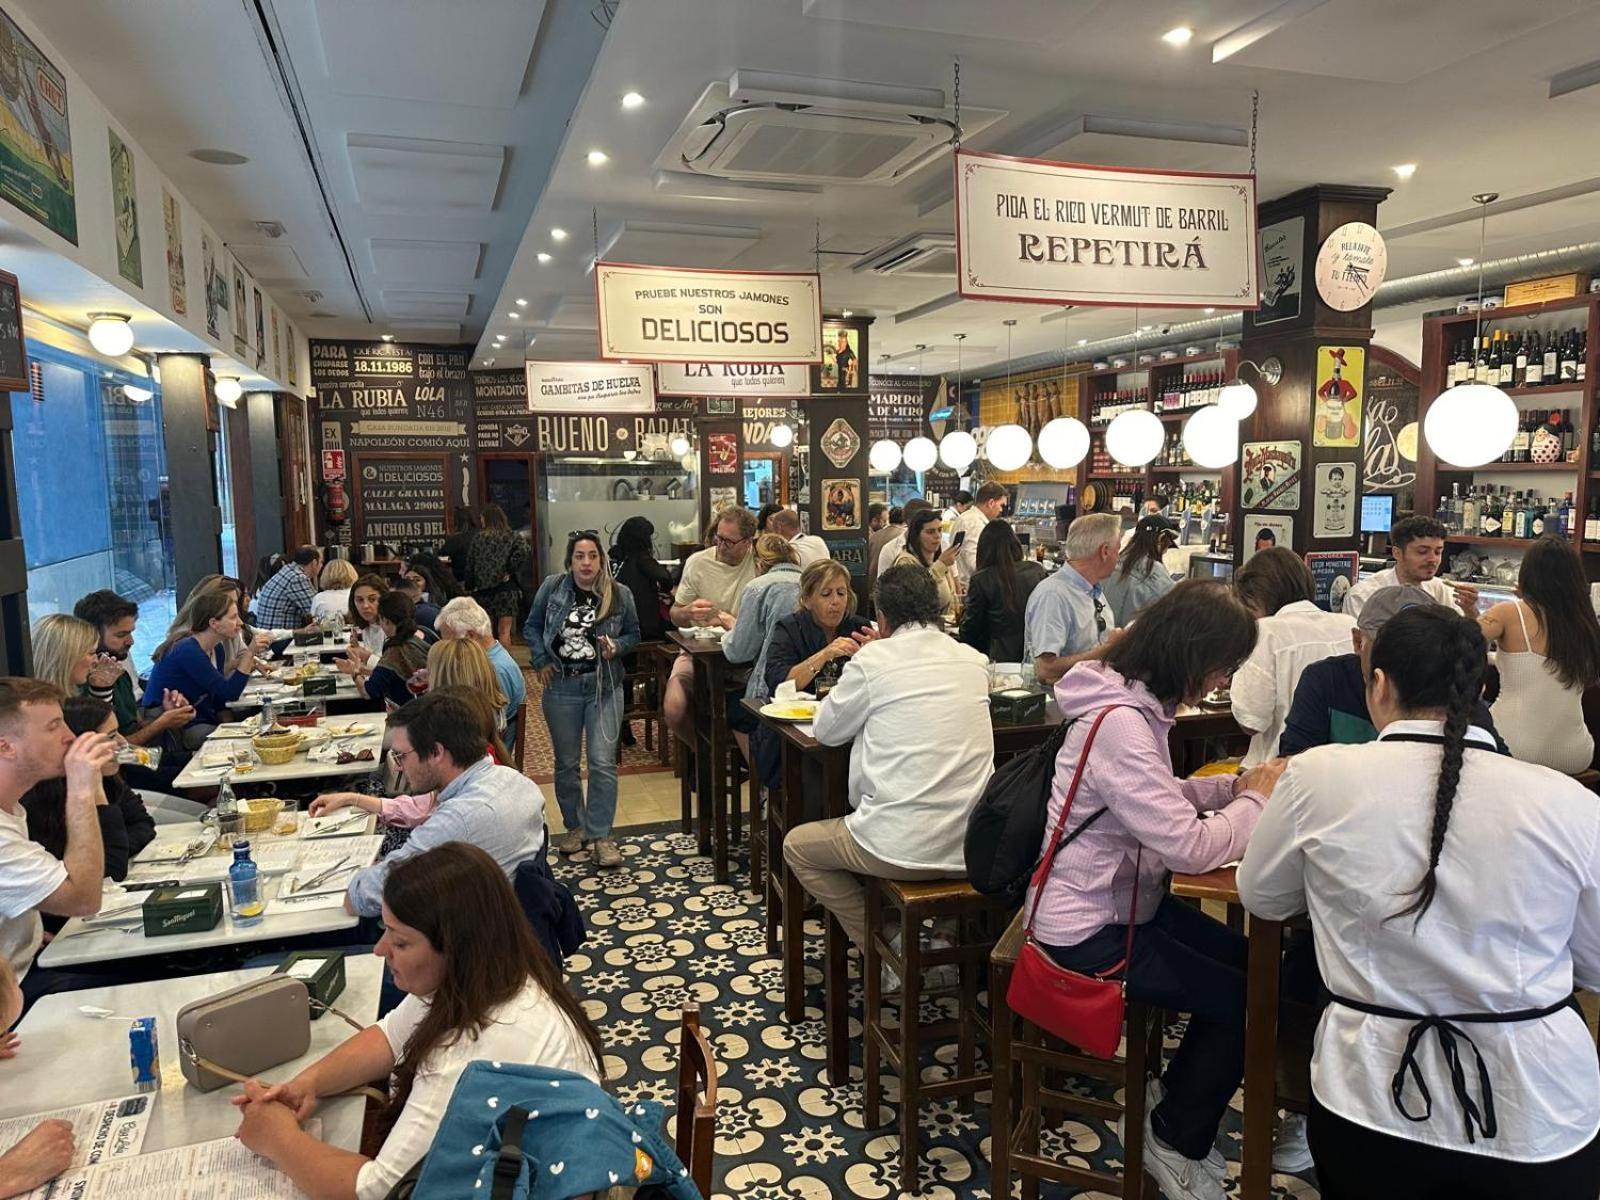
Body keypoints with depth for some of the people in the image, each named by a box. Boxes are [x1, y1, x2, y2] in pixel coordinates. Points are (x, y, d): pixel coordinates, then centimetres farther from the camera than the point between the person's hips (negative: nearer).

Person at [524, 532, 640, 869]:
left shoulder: (620, 595, -4)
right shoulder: (552, 588, -3)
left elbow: (633, 635, 8)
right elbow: (531, 626, 7)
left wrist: (617, 646, -13)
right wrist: (541, 661, -3)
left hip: (603, 687, -1)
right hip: (561, 688, 1)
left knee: (602, 762, -6)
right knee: (566, 762, 13)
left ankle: (601, 834, 5)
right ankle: (575, 826, 31)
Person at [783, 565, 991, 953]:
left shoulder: (872, 660, -9)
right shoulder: (974, 660, 5)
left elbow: (826, 731, 6)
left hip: (905, 848, -6)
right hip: (974, 846, 6)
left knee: (797, 845, 19)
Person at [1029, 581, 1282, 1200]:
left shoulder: (1133, 702, 1)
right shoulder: (1118, 723, -30)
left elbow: (1160, 800, 15)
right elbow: (1189, 846, -29)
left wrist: (1234, 785, 0)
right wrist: (1255, 800, -12)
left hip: (1123, 899, 10)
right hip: (1088, 932, -10)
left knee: (1247, 961, 14)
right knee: (1242, 997, -1)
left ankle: (1175, 1097, 33)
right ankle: (1176, 1142, 23)